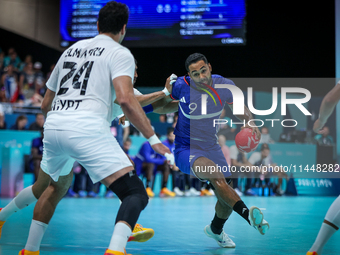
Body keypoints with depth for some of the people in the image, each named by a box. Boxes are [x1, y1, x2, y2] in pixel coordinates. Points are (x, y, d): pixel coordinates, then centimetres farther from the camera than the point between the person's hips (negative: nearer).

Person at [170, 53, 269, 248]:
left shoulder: (224, 86, -11)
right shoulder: (181, 86, -17)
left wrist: (250, 123, -11)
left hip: (211, 148, 5)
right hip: (186, 149, -5)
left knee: (227, 198, 10)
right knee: (214, 172, -36)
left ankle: (216, 230, 41)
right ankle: (248, 215, -47)